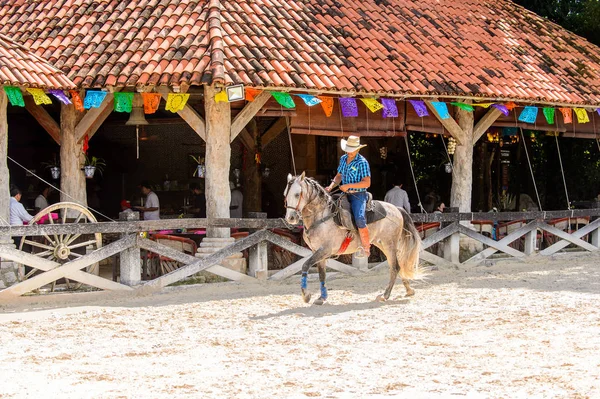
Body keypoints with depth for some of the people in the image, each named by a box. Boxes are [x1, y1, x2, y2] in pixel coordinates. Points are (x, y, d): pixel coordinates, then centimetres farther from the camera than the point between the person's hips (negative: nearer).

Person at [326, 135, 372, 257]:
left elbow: (367, 183, -17)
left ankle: (366, 248, -18)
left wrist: (348, 185, -21)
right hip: (345, 194, 8)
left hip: (358, 195, -8)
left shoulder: (362, 162, -12)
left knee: (359, 219, -29)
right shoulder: (343, 159, 9)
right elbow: (339, 176, 20)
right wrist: (331, 186, 0)